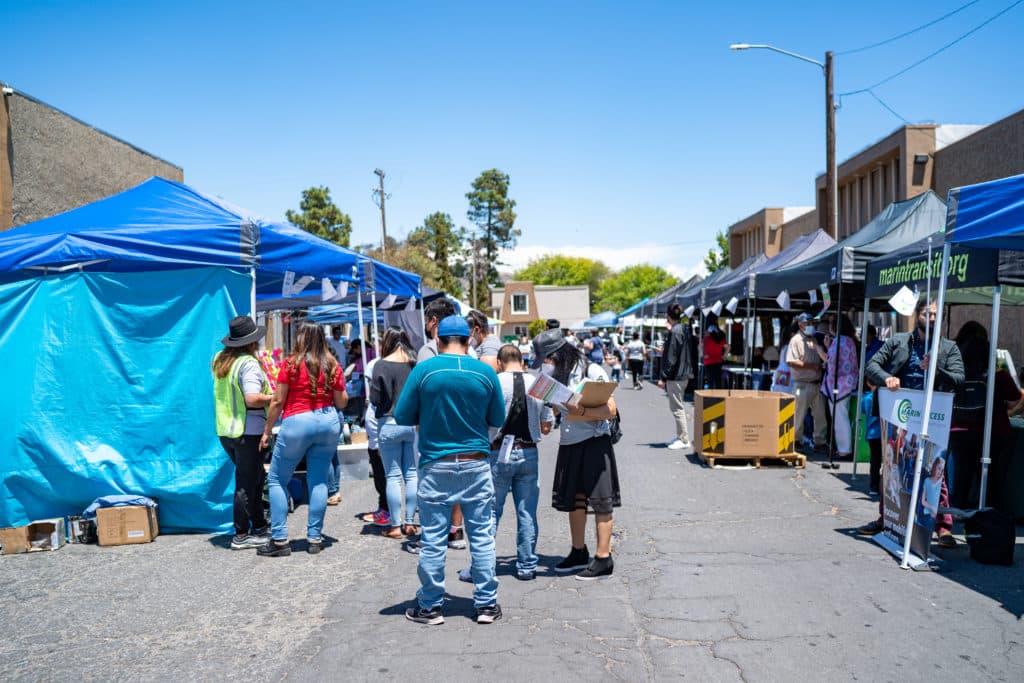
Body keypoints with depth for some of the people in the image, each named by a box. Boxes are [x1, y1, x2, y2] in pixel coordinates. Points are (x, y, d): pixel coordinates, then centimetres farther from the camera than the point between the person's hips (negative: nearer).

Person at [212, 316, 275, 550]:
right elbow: (252, 399, -26)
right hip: (248, 431, -8)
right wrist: (276, 397, -12)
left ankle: (259, 525, 29)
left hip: (224, 430, 8)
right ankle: (241, 535, 9)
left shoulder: (219, 359, 9)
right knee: (246, 483, 2)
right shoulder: (248, 363, -17)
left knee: (255, 477, 20)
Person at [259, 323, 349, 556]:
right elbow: (342, 402, 8)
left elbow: (278, 402, -5)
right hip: (328, 422, 4)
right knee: (318, 480, 9)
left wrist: (267, 431, 5)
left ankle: (279, 540, 5)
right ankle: (315, 538, 11)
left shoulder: (291, 364, -6)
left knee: (276, 479, 8)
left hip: (297, 423, -4)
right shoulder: (332, 365, 3)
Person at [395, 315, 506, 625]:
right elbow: (498, 419, 6)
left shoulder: (423, 370, -6)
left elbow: (402, 417, -2)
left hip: (436, 466, -1)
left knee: (433, 540, 7)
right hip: (476, 464, 1)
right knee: (482, 536, 9)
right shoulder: (486, 372, -2)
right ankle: (486, 604, 17)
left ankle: (430, 607, 17)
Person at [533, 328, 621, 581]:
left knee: (600, 502, -2)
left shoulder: (592, 372, -11)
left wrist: (582, 411, -27)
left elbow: (610, 410, -14)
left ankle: (604, 559, 4)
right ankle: (579, 552, 26)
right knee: (573, 500, 13)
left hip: (594, 443, -7)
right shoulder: (557, 376, 9)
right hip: (569, 443, 7)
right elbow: (555, 409, 17)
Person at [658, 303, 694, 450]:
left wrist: (663, 377, -16)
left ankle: (684, 440, 1)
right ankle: (681, 436, 25)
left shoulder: (675, 331, -17)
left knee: (677, 408, -3)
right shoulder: (685, 329, 11)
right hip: (684, 374, 10)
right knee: (678, 406, 18)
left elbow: (671, 358, -19)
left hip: (675, 376, -10)